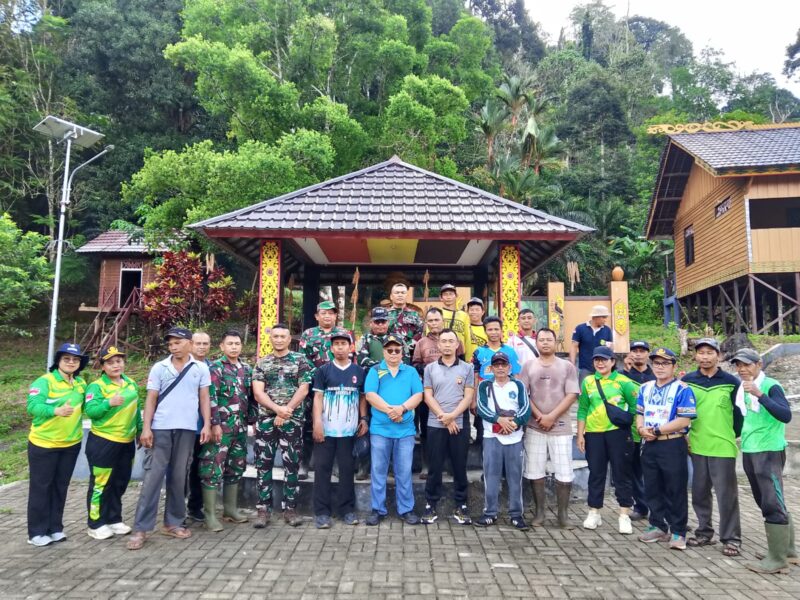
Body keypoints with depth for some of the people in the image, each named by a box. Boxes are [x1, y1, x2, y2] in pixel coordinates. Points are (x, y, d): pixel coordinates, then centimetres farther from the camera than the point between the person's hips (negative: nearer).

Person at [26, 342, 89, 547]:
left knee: (60, 487, 13)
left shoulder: (81, 383, 6)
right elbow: (32, 406, -23)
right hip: (43, 444, -5)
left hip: (71, 444, 5)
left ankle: (55, 528, 24)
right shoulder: (45, 381, -13)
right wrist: (56, 410, -38)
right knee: (40, 487, 4)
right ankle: (36, 532, 14)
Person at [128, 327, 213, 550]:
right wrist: (146, 428, -5)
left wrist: (207, 425, -2)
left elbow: (204, 398, 6)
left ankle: (173, 522, 19)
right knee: (153, 475, -1)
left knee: (179, 477, 9)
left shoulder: (200, 368, 5)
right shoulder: (159, 368, 4)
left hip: (187, 429, 1)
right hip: (161, 428, -1)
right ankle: (141, 528, 5)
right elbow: (151, 399, 3)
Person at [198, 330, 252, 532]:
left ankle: (230, 509, 25)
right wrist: (214, 424, -18)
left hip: (241, 427, 7)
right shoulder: (215, 367, -5)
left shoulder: (247, 369, 13)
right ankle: (210, 515, 3)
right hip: (221, 426, -6)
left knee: (236, 468, 13)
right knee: (214, 468, -4)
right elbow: (210, 397, -13)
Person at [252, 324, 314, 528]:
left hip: (293, 420, -2)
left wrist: (286, 410, -13)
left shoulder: (300, 360, 3)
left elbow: (303, 389, -5)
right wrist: (277, 409, -16)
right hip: (266, 419, 2)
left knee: (292, 464, 3)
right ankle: (264, 509, 14)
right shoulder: (262, 363, 8)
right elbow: (258, 393, -1)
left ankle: (290, 508, 14)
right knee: (264, 464, 4)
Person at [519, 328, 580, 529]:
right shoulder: (528, 366, 6)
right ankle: (539, 512, 17)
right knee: (535, 471, 5)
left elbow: (571, 395, -4)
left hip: (560, 427, -1)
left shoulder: (567, 366, 3)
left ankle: (563, 514, 13)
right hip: (534, 427, 1)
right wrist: (539, 416, -10)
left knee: (564, 473, 0)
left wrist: (551, 416, -12)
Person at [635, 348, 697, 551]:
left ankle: (678, 532, 13)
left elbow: (684, 420, -15)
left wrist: (657, 431, -14)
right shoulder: (645, 388, 12)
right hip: (649, 445, 6)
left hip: (673, 445, -6)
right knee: (653, 488, 13)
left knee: (676, 491, 3)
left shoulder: (682, 389, -9)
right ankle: (658, 526, 26)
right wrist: (642, 429, -6)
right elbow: (639, 414, 16)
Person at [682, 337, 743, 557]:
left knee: (726, 494, 2)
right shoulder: (687, 381, 4)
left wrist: (732, 436, 2)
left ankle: (731, 538, 14)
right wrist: (684, 435, 6)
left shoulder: (731, 382, -4)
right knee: (700, 493, 12)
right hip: (696, 447, 3)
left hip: (723, 447, -3)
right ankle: (704, 532, 26)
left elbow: (739, 412, 2)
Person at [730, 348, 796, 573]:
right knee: (767, 503, 15)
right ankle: (788, 550, 28)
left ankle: (778, 559, 2)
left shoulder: (771, 386, -13)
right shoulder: (741, 389, 8)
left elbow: (786, 415, -27)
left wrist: (759, 394, -34)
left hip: (769, 451, -8)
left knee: (773, 504, -5)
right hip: (748, 451, 8)